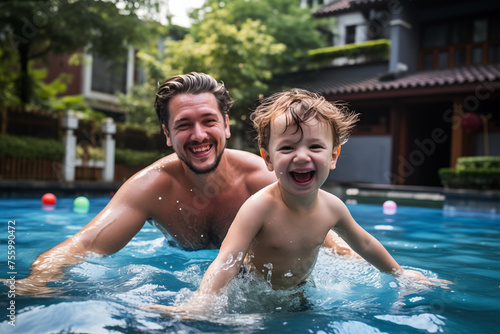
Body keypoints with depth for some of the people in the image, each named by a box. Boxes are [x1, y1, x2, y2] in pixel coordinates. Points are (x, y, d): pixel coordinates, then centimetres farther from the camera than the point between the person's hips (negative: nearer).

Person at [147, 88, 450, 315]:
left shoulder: (332, 206, -15)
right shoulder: (260, 207, -33)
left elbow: (364, 244, 5)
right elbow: (226, 262, -38)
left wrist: (400, 273, 18)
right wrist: (197, 306, -55)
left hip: (299, 290, 5)